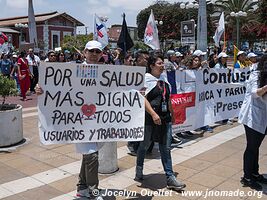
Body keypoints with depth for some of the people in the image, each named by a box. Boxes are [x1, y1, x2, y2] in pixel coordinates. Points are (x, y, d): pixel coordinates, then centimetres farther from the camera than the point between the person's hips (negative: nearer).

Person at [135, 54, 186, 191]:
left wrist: (171, 113, 21)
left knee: (166, 148, 6)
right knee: (145, 145, 11)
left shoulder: (164, 78, 13)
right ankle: (139, 170, 33)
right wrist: (153, 114, -25)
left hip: (165, 117, 6)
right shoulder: (146, 78, -8)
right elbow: (143, 98, -17)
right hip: (150, 118, -6)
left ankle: (170, 178, 11)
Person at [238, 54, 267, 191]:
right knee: (252, 147, -1)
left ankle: (254, 174, 26)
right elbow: (255, 93, -22)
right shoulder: (256, 75, -10)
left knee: (255, 146, 15)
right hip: (253, 117, -7)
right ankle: (247, 177, 9)